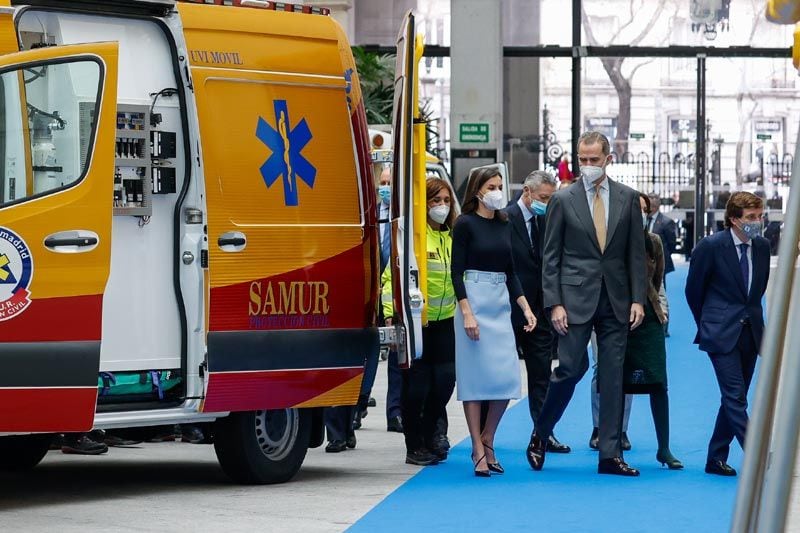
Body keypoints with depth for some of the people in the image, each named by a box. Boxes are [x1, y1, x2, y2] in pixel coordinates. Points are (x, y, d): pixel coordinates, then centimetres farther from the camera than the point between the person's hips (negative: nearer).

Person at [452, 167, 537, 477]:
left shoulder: (504, 224, 12)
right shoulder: (466, 224, -5)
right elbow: (457, 271, -10)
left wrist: (526, 308, 7)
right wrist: (467, 313, -18)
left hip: (501, 303, 6)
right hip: (473, 300, -6)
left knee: (506, 377, 0)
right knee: (475, 375, -4)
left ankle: (487, 440, 16)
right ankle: (478, 451, 0)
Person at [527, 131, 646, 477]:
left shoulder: (628, 198, 7)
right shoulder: (563, 200, 1)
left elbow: (636, 253, 8)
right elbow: (551, 257, 0)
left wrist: (637, 299, 0)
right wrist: (554, 303, -7)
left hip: (616, 302, 3)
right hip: (576, 299, -2)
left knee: (613, 376, 2)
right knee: (571, 368, -7)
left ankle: (610, 455, 5)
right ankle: (540, 437, 14)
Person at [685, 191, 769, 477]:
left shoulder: (762, 246, 5)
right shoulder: (711, 246, -11)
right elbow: (693, 290, 1)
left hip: (750, 332, 6)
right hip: (722, 334, -6)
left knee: (734, 398, 9)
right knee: (735, 397, -12)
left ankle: (716, 459, 18)